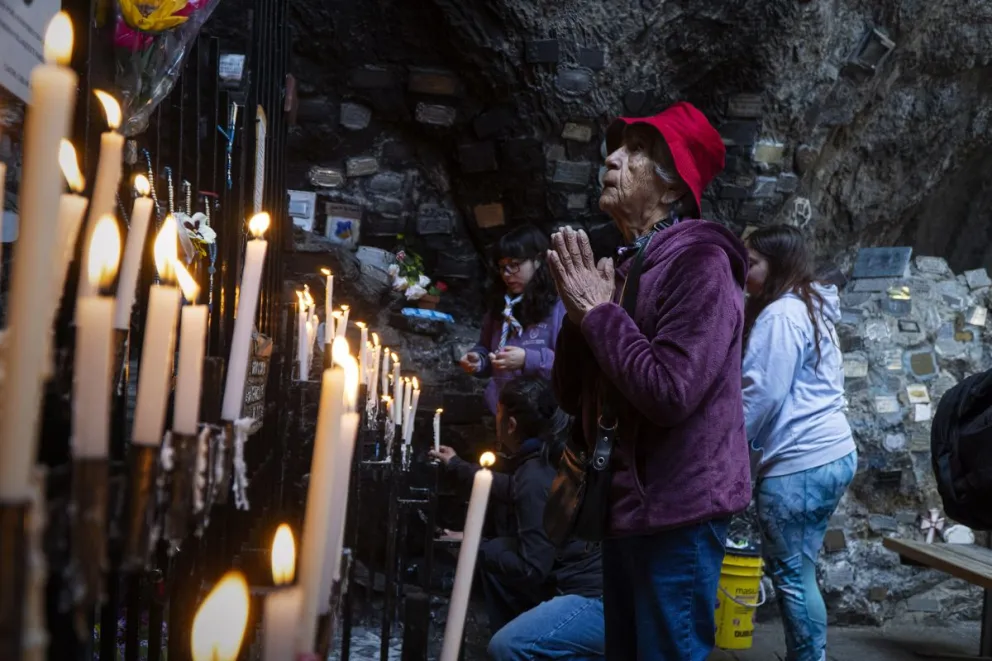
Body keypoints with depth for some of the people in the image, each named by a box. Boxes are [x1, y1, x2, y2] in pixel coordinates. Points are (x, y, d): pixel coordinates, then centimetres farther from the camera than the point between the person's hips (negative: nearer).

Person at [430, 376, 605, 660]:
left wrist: (475, 546, -2)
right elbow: (511, 490, 33)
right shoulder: (547, 461, 10)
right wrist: (456, 464, 47)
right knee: (494, 552, 15)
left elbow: (531, 569, -18)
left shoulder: (535, 477, -20)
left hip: (601, 598, -10)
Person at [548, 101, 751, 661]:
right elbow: (572, 396, 11)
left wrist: (599, 311, -15)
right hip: (626, 506, 9)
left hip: (676, 509, -8)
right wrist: (581, 309, -4)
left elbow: (669, 393, -26)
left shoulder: (700, 260, -14)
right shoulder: (627, 264, 10)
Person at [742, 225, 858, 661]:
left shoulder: (780, 315, -12)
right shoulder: (811, 309, 18)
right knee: (795, 570, 15)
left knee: (791, 575, -2)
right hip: (830, 454, 10)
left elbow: (764, 394, -16)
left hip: (800, 463, -10)